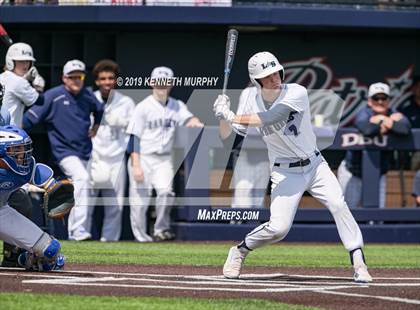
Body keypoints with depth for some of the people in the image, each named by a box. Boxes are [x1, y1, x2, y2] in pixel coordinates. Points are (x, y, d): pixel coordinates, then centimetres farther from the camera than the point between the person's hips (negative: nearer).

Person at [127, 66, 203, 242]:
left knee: (165, 191, -21)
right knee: (139, 199, -5)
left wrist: (194, 122, -34)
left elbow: (188, 118, -8)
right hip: (143, 158, -2)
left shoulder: (177, 106, 10)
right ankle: (141, 237, 8)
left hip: (164, 160, 2)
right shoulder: (143, 107, -2)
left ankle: (161, 229, -8)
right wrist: (136, 165, -16)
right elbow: (134, 137, -7)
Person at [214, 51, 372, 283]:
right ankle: (239, 251, 13)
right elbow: (225, 136, -2)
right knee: (278, 228, -12)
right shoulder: (252, 103, -6)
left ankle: (358, 262, -16)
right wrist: (223, 116, -22)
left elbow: (270, 118, -30)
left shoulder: (296, 93, -15)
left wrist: (233, 117, -31)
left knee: (338, 205, -20)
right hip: (285, 173, 0)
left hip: (315, 165, 0)